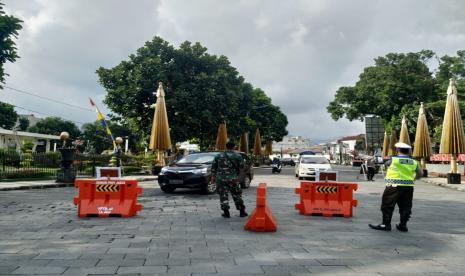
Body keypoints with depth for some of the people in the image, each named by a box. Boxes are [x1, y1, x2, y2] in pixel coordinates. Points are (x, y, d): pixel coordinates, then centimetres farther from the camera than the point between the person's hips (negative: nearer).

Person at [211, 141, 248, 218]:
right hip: (232, 179, -1)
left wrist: (213, 176, 18)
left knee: (223, 195, 5)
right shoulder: (237, 156, 1)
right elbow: (242, 166, 1)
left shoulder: (218, 156, 10)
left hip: (220, 179, 1)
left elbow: (213, 167, 11)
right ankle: (242, 212, 14)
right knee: (237, 195, 9)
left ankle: (226, 213, 3)